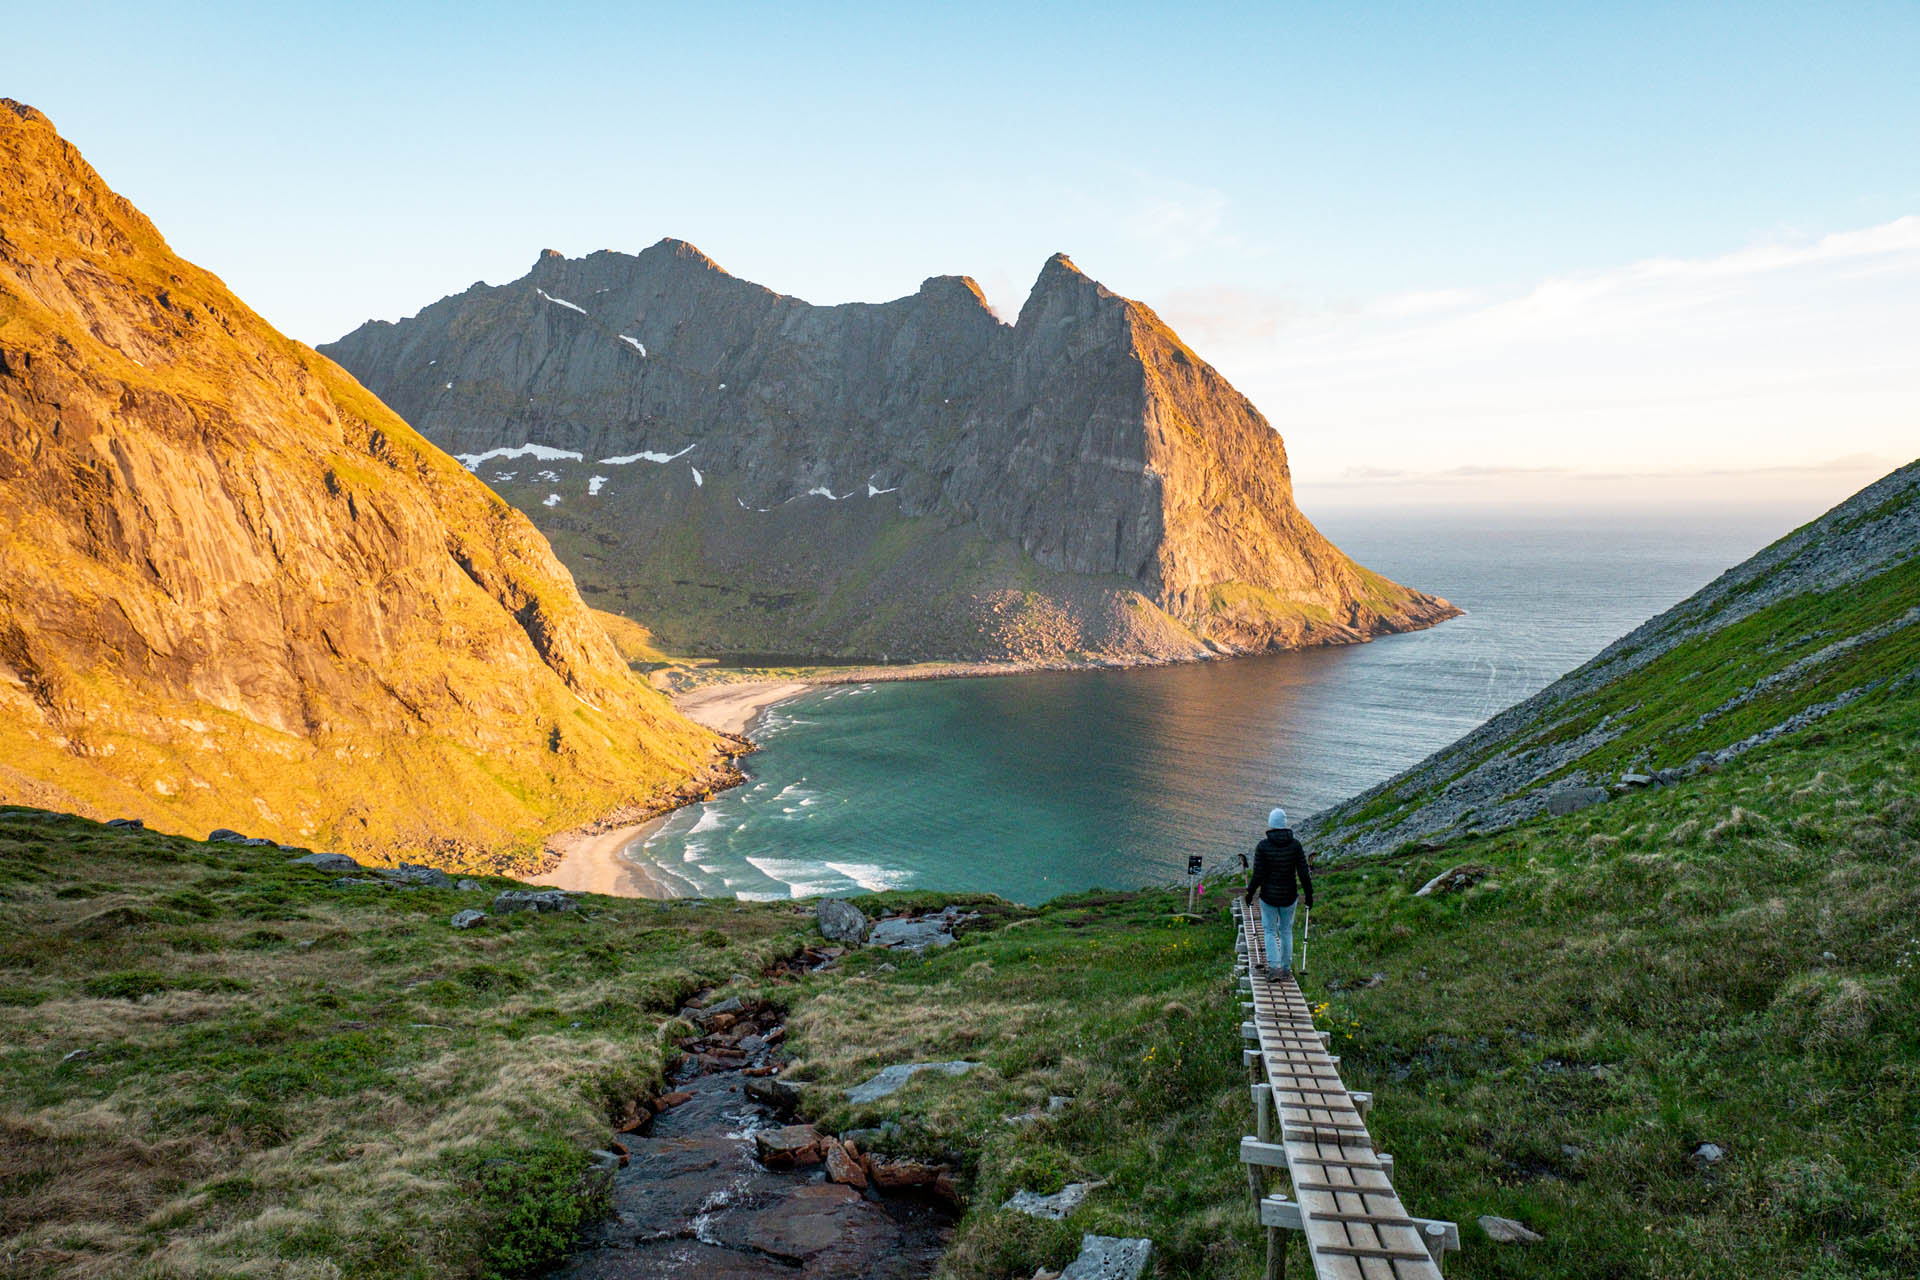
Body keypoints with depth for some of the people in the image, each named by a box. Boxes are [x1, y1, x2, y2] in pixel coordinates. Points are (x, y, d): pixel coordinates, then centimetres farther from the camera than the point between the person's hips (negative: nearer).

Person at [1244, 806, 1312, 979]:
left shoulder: (1263, 845, -14)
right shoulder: (1295, 845, -9)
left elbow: (1258, 875, -12)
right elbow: (1304, 873, -6)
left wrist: (1250, 893, 2)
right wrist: (1309, 894, 5)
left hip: (1269, 896, -2)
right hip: (1289, 896, 2)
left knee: (1270, 931, 12)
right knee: (1286, 931, 19)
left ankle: (1274, 967, 0)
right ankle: (1286, 968, 23)